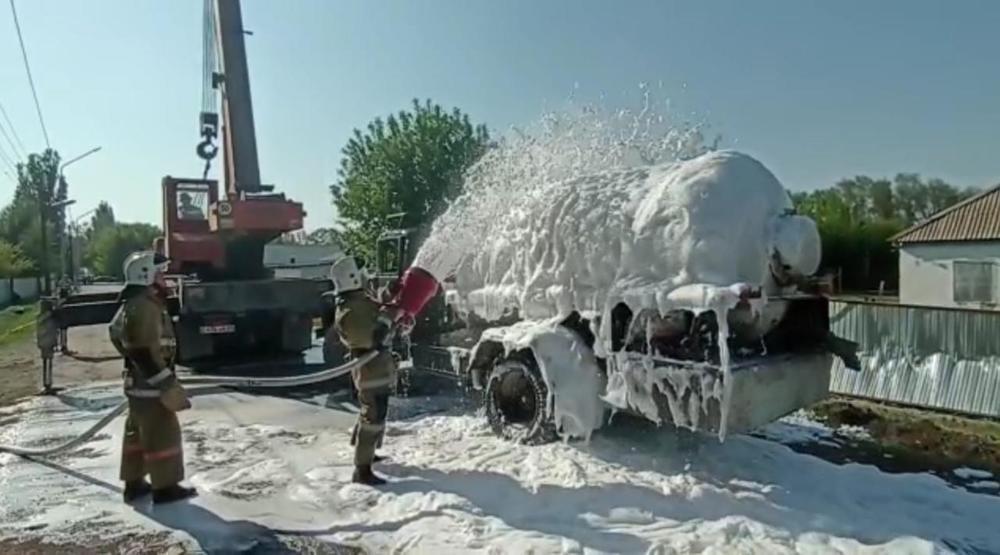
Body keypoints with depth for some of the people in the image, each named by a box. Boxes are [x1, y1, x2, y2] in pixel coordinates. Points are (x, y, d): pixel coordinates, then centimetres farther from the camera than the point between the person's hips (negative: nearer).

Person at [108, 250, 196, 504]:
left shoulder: (132, 304, 13)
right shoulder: (145, 306, -21)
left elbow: (117, 335, 22)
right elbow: (146, 351, -26)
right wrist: (168, 385, -23)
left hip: (138, 380, 11)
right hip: (149, 382, -11)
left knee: (138, 432, 18)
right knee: (163, 433, -2)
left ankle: (134, 483, 28)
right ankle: (165, 487, 6)